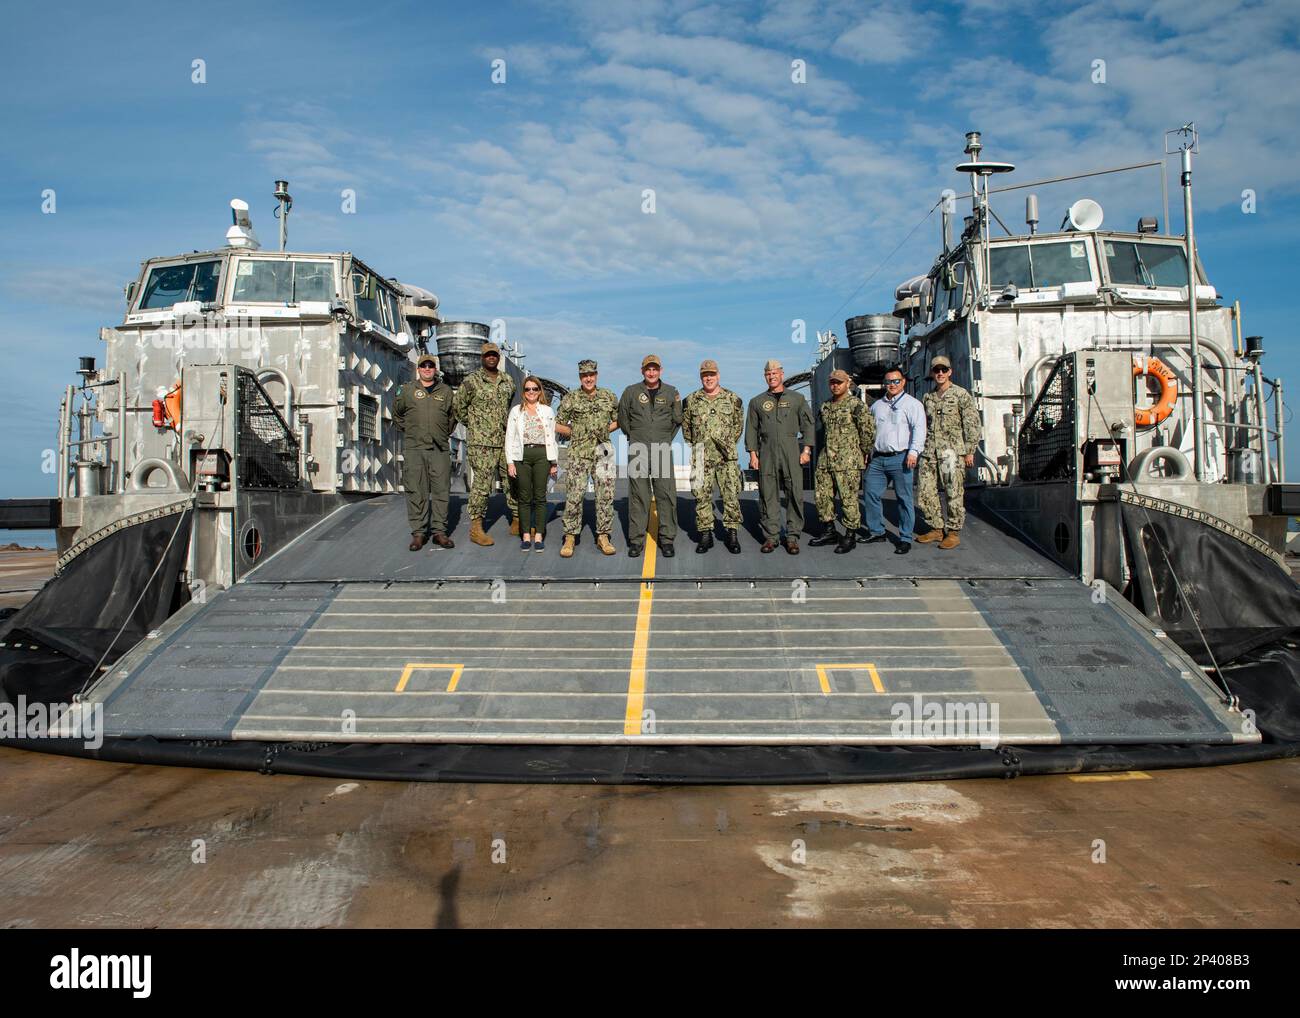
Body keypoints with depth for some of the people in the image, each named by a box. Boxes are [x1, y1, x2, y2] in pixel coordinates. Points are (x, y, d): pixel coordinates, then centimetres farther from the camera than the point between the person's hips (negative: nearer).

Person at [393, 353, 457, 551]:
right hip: (414, 448, -1)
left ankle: (439, 531, 8)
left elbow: (452, 416, 25)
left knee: (441, 490, 1)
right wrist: (407, 431, 13)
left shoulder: (446, 391, 11)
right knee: (416, 491, -2)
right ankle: (418, 533, 4)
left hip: (440, 448, 2)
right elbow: (397, 414, 20)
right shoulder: (406, 390, 7)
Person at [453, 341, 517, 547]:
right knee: (482, 485, -6)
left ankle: (517, 522, 21)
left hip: (506, 442, 5)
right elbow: (459, 407, 1)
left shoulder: (508, 381, 11)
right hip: (482, 444, -5)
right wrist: (475, 425, 3)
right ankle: (476, 527, 0)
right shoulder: (471, 381, -4)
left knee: (514, 481, 9)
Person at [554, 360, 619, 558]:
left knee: (605, 495, 3)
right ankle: (570, 537, 5)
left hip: (602, 452, 2)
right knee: (574, 496, -5)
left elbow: (617, 421, 18)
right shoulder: (570, 398, 2)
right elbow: (558, 425, 6)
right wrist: (576, 433, 0)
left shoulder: (609, 397, 8)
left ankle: (603, 536, 13)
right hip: (578, 454, -2)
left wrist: (604, 430, 3)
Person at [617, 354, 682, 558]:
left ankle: (667, 539, 6)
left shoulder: (672, 393, 8)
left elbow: (678, 419, 16)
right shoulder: (631, 392, 6)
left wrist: (667, 439, 12)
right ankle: (636, 540, 6)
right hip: (638, 450, 0)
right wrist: (634, 437, 12)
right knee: (638, 495, 1)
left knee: (666, 495, -2)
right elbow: (622, 418, 14)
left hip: (663, 450, 1)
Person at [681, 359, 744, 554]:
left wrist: (729, 443, 8)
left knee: (731, 495, -2)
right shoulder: (691, 400, 6)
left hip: (727, 457, -1)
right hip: (701, 457, 1)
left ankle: (731, 534, 7)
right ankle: (705, 535, 12)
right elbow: (686, 426, 16)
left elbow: (738, 424, 13)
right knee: (701, 496, 3)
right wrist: (696, 444, 11)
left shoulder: (732, 399, 5)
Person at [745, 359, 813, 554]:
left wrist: (806, 449, -1)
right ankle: (771, 536, 7)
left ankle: (793, 536, 3)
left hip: (791, 452, -1)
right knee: (768, 496, 0)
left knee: (795, 494, -4)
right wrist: (753, 454, 3)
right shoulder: (757, 401, 13)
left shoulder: (797, 399, 11)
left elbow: (808, 425, 9)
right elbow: (751, 429, 12)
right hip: (766, 453, 1)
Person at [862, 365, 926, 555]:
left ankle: (905, 539, 4)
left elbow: (919, 429, -9)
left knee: (904, 499, -2)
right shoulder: (877, 405, 19)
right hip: (878, 459, 6)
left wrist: (913, 451, -20)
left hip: (900, 458, -6)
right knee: (870, 495, 5)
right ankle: (876, 532, 19)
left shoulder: (912, 404, 1)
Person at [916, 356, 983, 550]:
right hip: (929, 452, 5)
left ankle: (953, 532, 9)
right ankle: (936, 529, 19)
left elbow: (973, 424, -3)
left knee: (954, 494, -2)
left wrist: (970, 451, -7)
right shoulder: (927, 397, 15)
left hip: (952, 452, -5)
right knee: (925, 493, 5)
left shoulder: (961, 395, -1)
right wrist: (918, 449, 15)